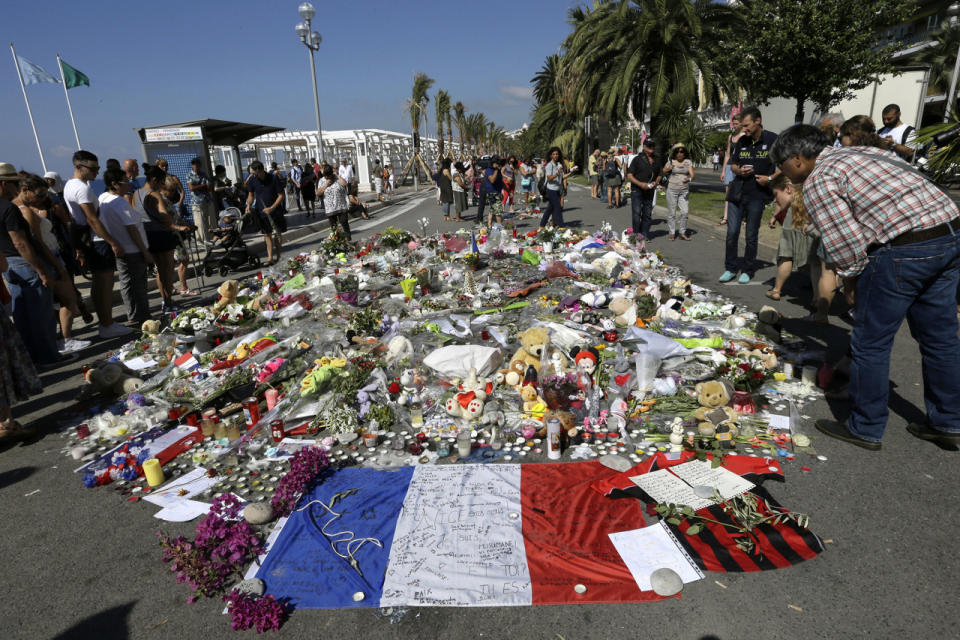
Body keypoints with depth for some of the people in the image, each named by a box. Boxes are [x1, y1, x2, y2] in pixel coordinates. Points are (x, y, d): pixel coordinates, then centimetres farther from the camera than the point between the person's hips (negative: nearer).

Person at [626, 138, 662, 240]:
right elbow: (629, 175, -6)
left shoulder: (657, 160, 12)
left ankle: (645, 235, 13)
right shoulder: (638, 159, -3)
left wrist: (656, 182, 0)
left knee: (648, 214, 6)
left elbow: (659, 174, 23)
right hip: (637, 190, -5)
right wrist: (640, 184, -19)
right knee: (637, 213, -8)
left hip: (650, 191, 5)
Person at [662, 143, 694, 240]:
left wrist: (689, 179, -25)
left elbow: (692, 174, -2)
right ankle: (672, 233, 11)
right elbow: (662, 172, 12)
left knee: (684, 211, -4)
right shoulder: (670, 162, 3)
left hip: (684, 190, 1)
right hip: (672, 189, -1)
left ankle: (683, 233, 7)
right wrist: (668, 169, -10)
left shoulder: (688, 162, 6)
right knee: (671, 212, 1)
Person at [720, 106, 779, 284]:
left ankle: (748, 270, 17)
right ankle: (730, 268, 14)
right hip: (737, 191, 4)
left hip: (757, 194, -4)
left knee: (751, 235, 4)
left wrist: (770, 178, -14)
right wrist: (739, 170, -3)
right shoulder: (742, 141, 10)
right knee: (732, 232, 1)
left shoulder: (772, 140, -4)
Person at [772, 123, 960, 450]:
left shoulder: (818, 182, -6)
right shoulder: (864, 152, 20)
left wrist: (850, 278, 7)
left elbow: (846, 243, -12)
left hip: (904, 249, -9)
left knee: (870, 342, 5)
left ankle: (865, 429, 18)